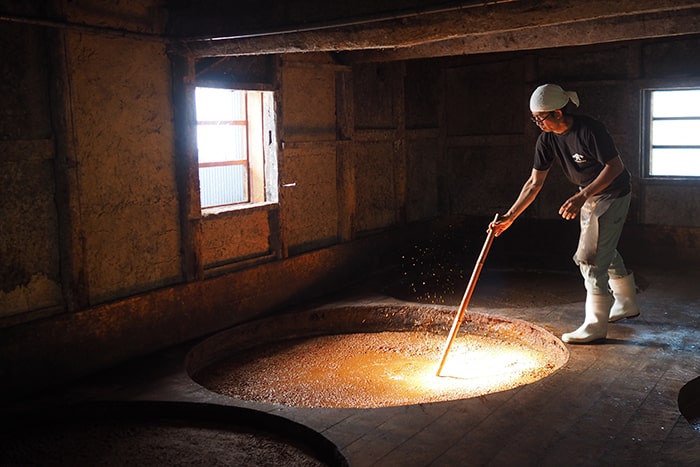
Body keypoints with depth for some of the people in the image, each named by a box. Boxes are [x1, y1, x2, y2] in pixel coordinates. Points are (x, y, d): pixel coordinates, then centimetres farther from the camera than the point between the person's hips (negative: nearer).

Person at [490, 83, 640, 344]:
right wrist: (509, 217, -9)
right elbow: (534, 183, -5)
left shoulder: (590, 130, -29)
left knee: (591, 256, -10)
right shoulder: (547, 140, -9)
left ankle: (595, 327, 0)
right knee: (604, 250, 20)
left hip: (613, 193, -8)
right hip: (588, 194, 8)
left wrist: (582, 197, -32)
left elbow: (615, 167, -24)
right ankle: (626, 305, 42)